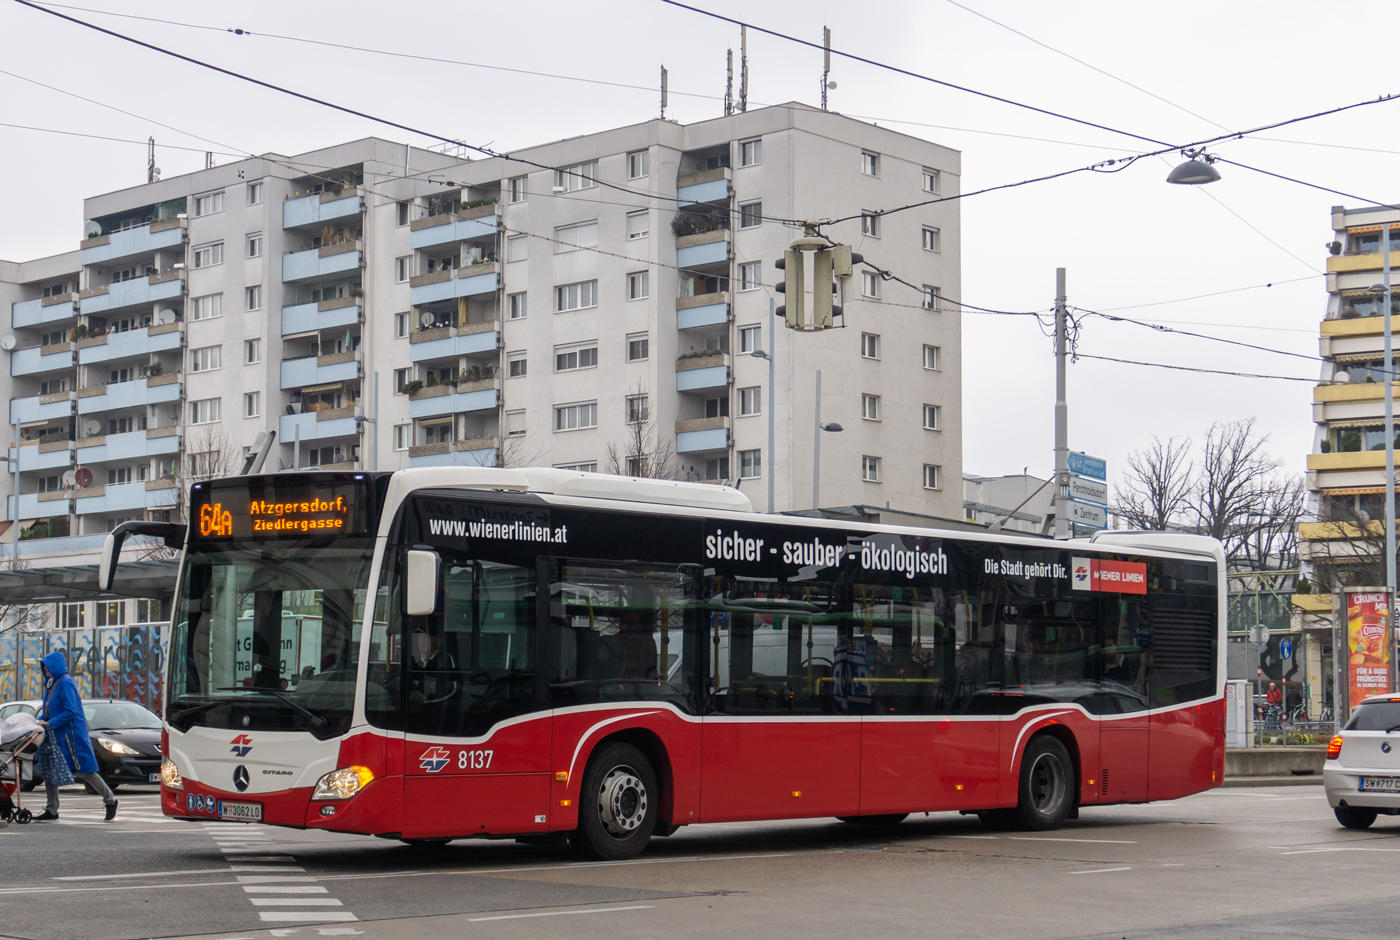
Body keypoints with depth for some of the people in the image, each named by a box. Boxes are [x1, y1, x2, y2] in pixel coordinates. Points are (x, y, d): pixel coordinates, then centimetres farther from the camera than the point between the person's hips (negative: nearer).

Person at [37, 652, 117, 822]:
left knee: (84, 771, -3)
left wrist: (50, 724, -20)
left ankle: (110, 800, 10)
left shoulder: (65, 683, -14)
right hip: (57, 735, 9)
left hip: (72, 735, -9)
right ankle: (51, 810, 8)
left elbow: (70, 711, -20)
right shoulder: (52, 684, 14)